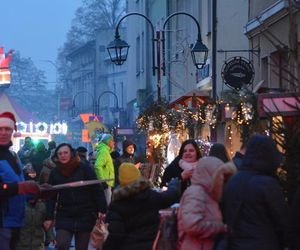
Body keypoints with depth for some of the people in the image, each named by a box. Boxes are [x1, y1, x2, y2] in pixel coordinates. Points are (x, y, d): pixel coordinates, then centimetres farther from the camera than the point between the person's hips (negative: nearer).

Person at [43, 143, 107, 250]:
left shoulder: (84, 168, -6)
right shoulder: (55, 172, 2)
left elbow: (97, 190, -6)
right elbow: (51, 196, 6)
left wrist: (101, 210, -13)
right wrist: (49, 217, 1)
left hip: (85, 216, -1)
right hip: (64, 216, 2)